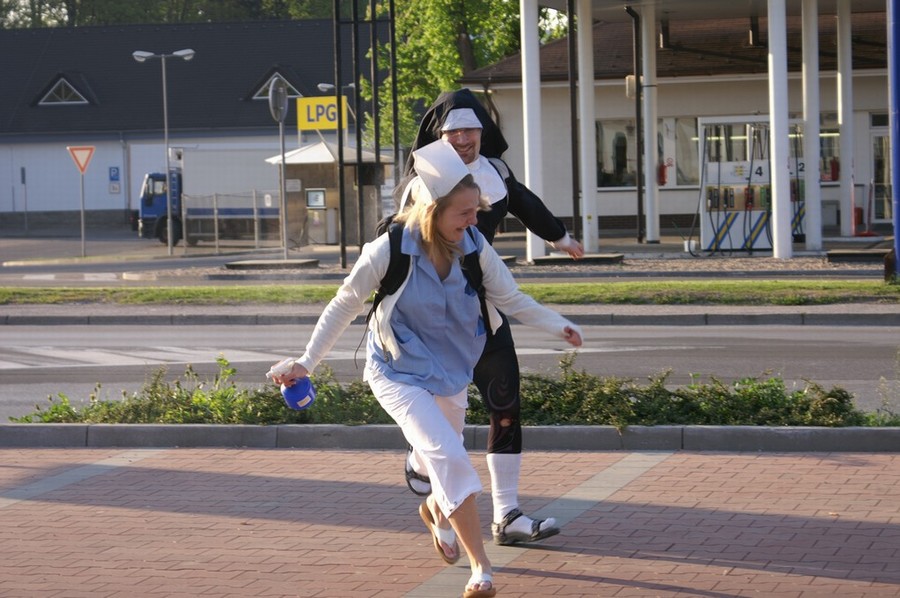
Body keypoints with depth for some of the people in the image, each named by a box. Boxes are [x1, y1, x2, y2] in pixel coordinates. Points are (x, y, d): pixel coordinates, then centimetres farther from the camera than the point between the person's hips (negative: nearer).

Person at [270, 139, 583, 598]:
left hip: (451, 370, 5)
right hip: (400, 374, -5)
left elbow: (510, 298, 0)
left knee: (446, 463, 20)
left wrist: (558, 325, -9)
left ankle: (435, 509, 57)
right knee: (448, 457, -21)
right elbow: (344, 305, -11)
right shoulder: (390, 250, -24)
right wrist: (307, 362, -9)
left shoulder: (473, 246, -14)